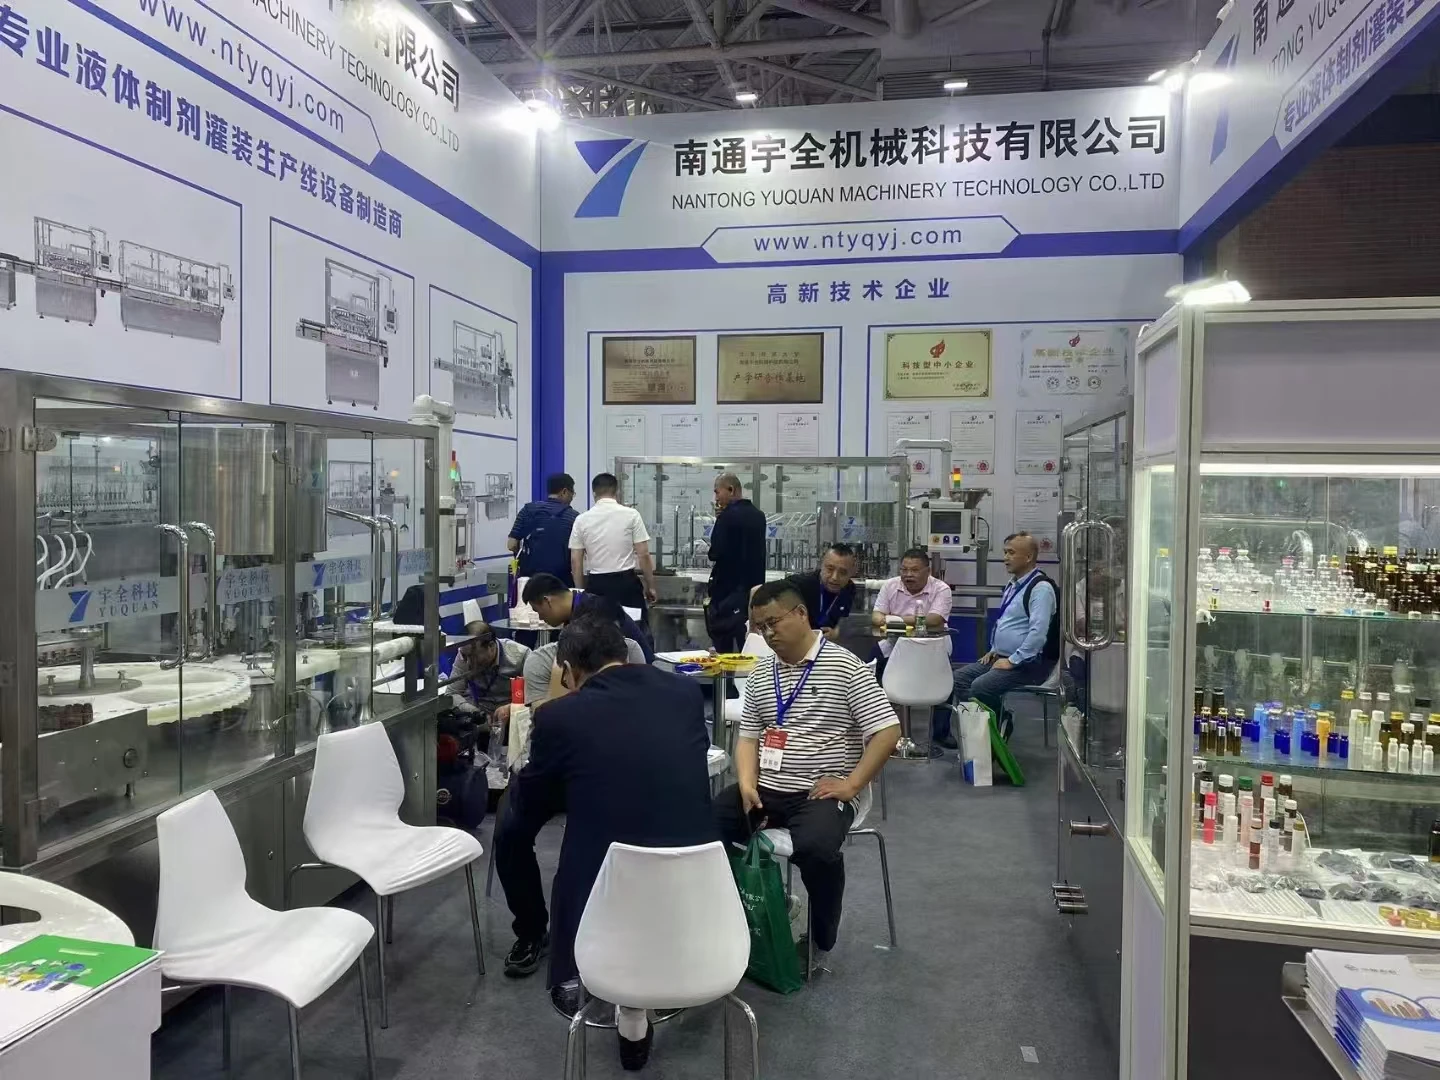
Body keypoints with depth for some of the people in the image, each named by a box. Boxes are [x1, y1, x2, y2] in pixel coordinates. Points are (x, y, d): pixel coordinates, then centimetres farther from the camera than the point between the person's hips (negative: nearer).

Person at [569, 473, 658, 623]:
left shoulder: (581, 520, 2)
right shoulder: (631, 515, -4)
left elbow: (575, 561, 3)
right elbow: (643, 555, -6)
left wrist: (581, 592, 13)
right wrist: (650, 586, 4)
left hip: (596, 585, 2)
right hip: (626, 582, -2)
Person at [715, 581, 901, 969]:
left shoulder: (844, 666, -7)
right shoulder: (761, 672, 12)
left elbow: (887, 731, -10)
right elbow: (748, 736, 13)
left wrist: (851, 784, -15)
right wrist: (747, 783, -6)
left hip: (820, 792, -5)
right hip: (765, 788, 5)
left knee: (815, 848, -34)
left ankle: (821, 940, -5)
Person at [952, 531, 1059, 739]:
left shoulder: (1040, 587, -15)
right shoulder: (1013, 584, 16)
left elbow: (1038, 632, -25)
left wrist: (1013, 661, -21)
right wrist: (994, 650, 16)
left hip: (1028, 663, -10)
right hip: (1003, 657, 10)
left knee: (981, 686, -26)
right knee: (960, 677, -3)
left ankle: (999, 729, -7)